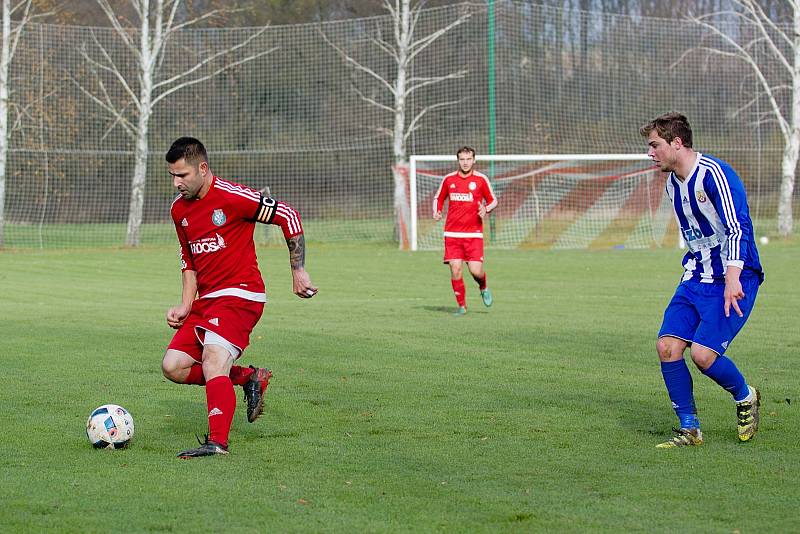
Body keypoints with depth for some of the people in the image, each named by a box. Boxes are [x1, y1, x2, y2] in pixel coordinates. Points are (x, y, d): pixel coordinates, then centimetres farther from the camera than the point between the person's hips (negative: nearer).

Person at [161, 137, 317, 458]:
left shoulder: (232, 197, -13)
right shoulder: (179, 209, 11)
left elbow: (288, 217, -7)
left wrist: (298, 271, -5)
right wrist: (185, 306, 12)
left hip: (240, 294, -8)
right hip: (206, 300, 8)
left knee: (213, 359, -26)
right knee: (173, 367, -2)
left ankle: (218, 442, -31)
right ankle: (249, 378, 11)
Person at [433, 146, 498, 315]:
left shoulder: (481, 179, 1)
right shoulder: (448, 179, 6)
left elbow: (493, 201, 9)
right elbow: (438, 198, 20)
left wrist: (486, 209, -12)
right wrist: (436, 212, 0)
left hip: (473, 233, -1)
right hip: (452, 233, 1)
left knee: (476, 270, -10)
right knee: (455, 268, -7)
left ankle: (483, 288, 26)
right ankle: (461, 305, 8)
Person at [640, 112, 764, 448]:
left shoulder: (714, 174, -16)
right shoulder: (673, 182, 12)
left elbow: (737, 228, -24)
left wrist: (732, 279, -33)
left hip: (734, 280, -8)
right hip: (695, 279, 8)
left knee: (703, 353, -18)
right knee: (667, 345, -8)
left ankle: (746, 398, 13)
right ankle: (689, 429, 3)